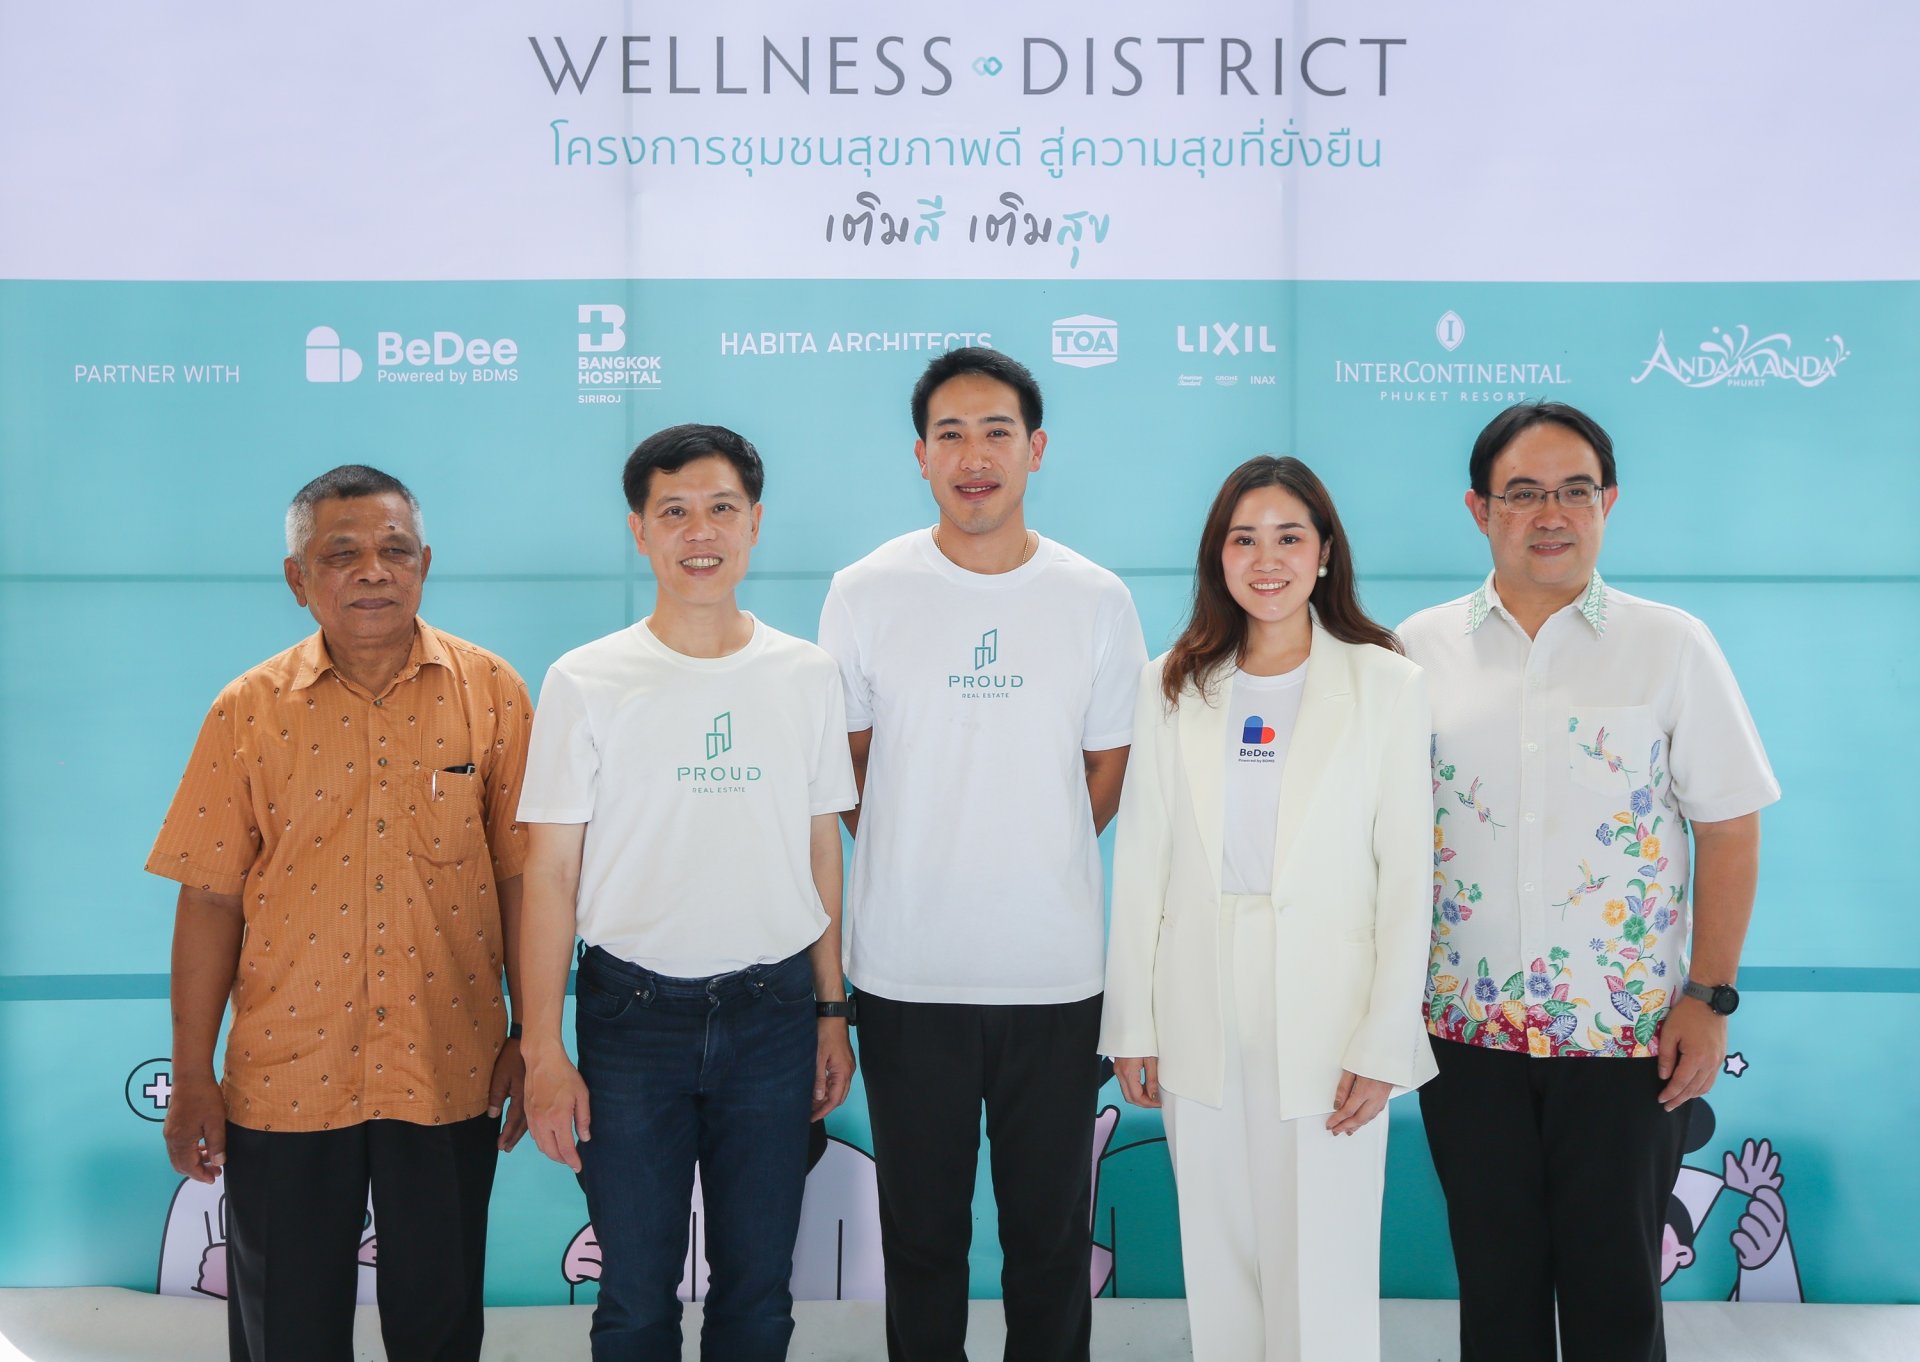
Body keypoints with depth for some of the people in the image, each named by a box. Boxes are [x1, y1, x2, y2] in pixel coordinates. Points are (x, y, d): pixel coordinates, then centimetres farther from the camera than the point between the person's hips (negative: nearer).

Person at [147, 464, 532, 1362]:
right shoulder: (248, 711, -2)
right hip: (284, 1077, 0)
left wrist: (532, 1039, 1)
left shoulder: (489, 693, -2)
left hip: (448, 1070, 0)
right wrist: (191, 1078, -2)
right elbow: (210, 898, -2)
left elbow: (521, 876, 1)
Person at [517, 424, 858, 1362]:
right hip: (633, 1010, -2)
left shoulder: (806, 677, 3)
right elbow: (551, 872, -4)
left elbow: (821, 852, 10)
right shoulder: (586, 682, -4)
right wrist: (544, 1053, -7)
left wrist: (832, 1012, 9)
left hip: (772, 1010, 2)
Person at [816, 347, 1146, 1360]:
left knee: (1052, 1235, 9)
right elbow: (845, 764, 9)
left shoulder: (1096, 600, 2)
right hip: (906, 969, 0)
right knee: (920, 1233, 11)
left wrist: (1030, 861, 7)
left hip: (1056, 969, 1)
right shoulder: (865, 593, 0)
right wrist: (917, 862, 6)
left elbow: (1107, 769, 11)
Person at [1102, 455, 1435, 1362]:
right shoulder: (1174, 685, 6)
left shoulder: (1385, 684, -2)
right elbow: (1142, 862, 5)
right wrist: (1132, 1024, 3)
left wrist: (1382, 1044, -8)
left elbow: (1406, 876, -4)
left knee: (1323, 1279, 2)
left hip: (1325, 1017, -2)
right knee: (1218, 1266, 11)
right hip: (1201, 1018, 3)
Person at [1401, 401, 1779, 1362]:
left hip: (1629, 1034, -1)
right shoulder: (1418, 651, 3)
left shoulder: (1672, 646, 0)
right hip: (1466, 1031, 1)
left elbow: (1729, 829, 0)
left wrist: (1710, 997, -6)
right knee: (1495, 1284, 12)